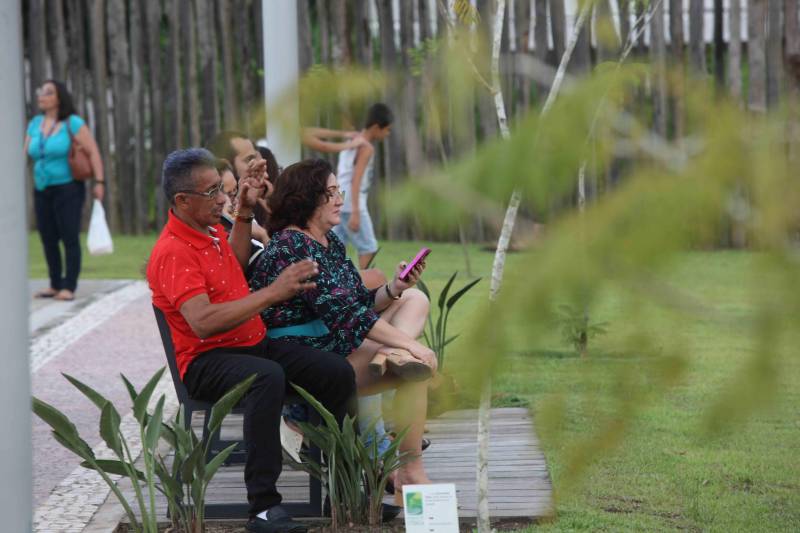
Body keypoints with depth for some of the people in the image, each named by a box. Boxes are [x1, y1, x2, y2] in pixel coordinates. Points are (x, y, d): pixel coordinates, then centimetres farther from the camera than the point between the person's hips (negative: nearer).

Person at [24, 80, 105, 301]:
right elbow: (25, 152, 11)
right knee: (48, 240, 6)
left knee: (70, 238, -8)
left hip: (68, 189, -6)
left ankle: (69, 288, -6)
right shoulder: (35, 123, 7)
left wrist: (99, 182, -14)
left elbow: (93, 151, -9)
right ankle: (55, 285, 15)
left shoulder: (72, 123, -9)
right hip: (42, 191, 6)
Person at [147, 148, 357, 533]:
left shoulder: (209, 229, 12)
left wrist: (244, 214, 24)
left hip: (253, 343, 9)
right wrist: (272, 293, -30)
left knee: (338, 372, -8)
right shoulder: (174, 252, -18)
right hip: (205, 361, -9)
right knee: (268, 377, -39)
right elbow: (203, 323, -30)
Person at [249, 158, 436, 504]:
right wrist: (407, 343, -23)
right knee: (419, 363, -22)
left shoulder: (329, 241, 13)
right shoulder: (291, 246, -17)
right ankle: (410, 475, -19)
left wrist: (393, 289, -4)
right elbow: (341, 311, -24)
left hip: (339, 344, 10)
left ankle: (392, 356, -19)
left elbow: (357, 303, 16)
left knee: (416, 300, 11)